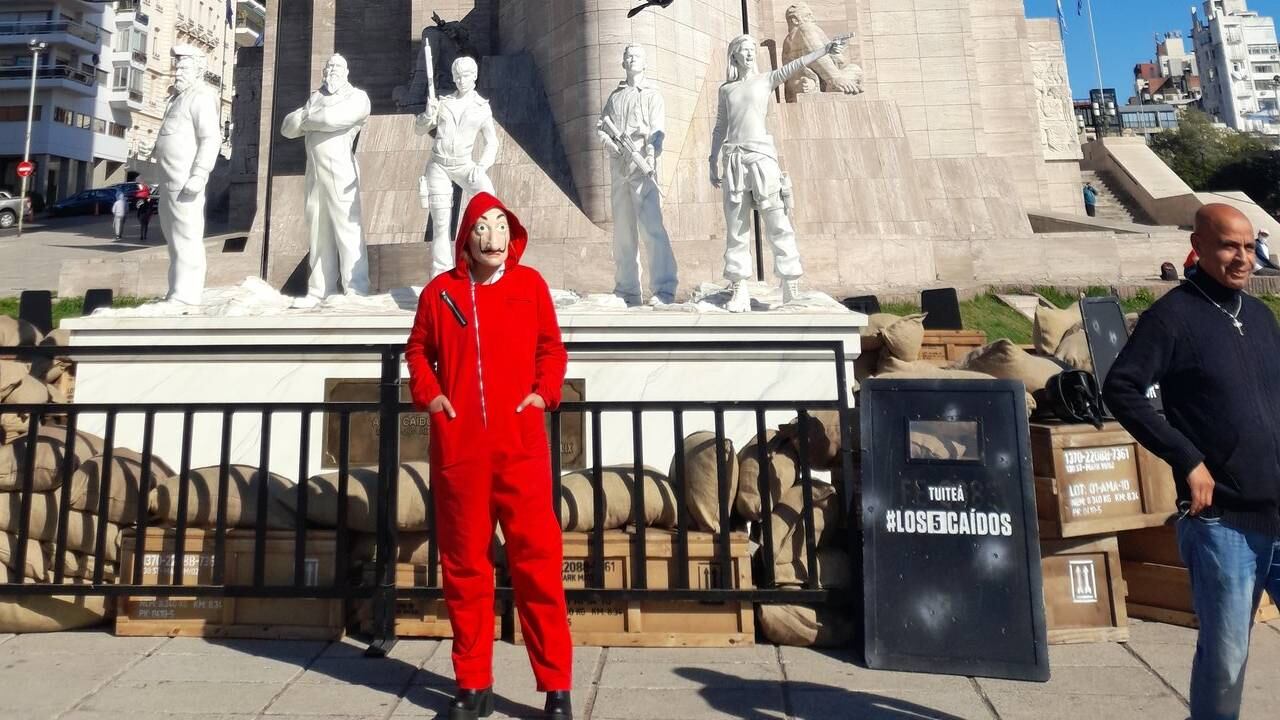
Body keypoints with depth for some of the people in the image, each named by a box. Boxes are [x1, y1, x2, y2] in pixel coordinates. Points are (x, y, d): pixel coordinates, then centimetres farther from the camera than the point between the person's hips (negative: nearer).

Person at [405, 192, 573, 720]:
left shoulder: (529, 283, 6)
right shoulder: (440, 291, 8)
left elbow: (552, 347, 11)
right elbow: (418, 349, 16)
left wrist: (544, 392, -4)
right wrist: (428, 393, 1)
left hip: (521, 445, -1)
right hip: (458, 447, 2)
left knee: (537, 560, -1)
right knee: (464, 563, 9)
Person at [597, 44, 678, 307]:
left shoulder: (651, 93, 11)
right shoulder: (615, 95, 24)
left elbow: (658, 130, -3)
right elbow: (601, 125, 19)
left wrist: (652, 155, -24)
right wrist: (609, 141, -4)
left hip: (642, 164, -5)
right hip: (618, 165, 5)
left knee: (651, 225, -17)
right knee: (622, 229, 4)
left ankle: (663, 289, -21)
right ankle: (627, 290, 9)